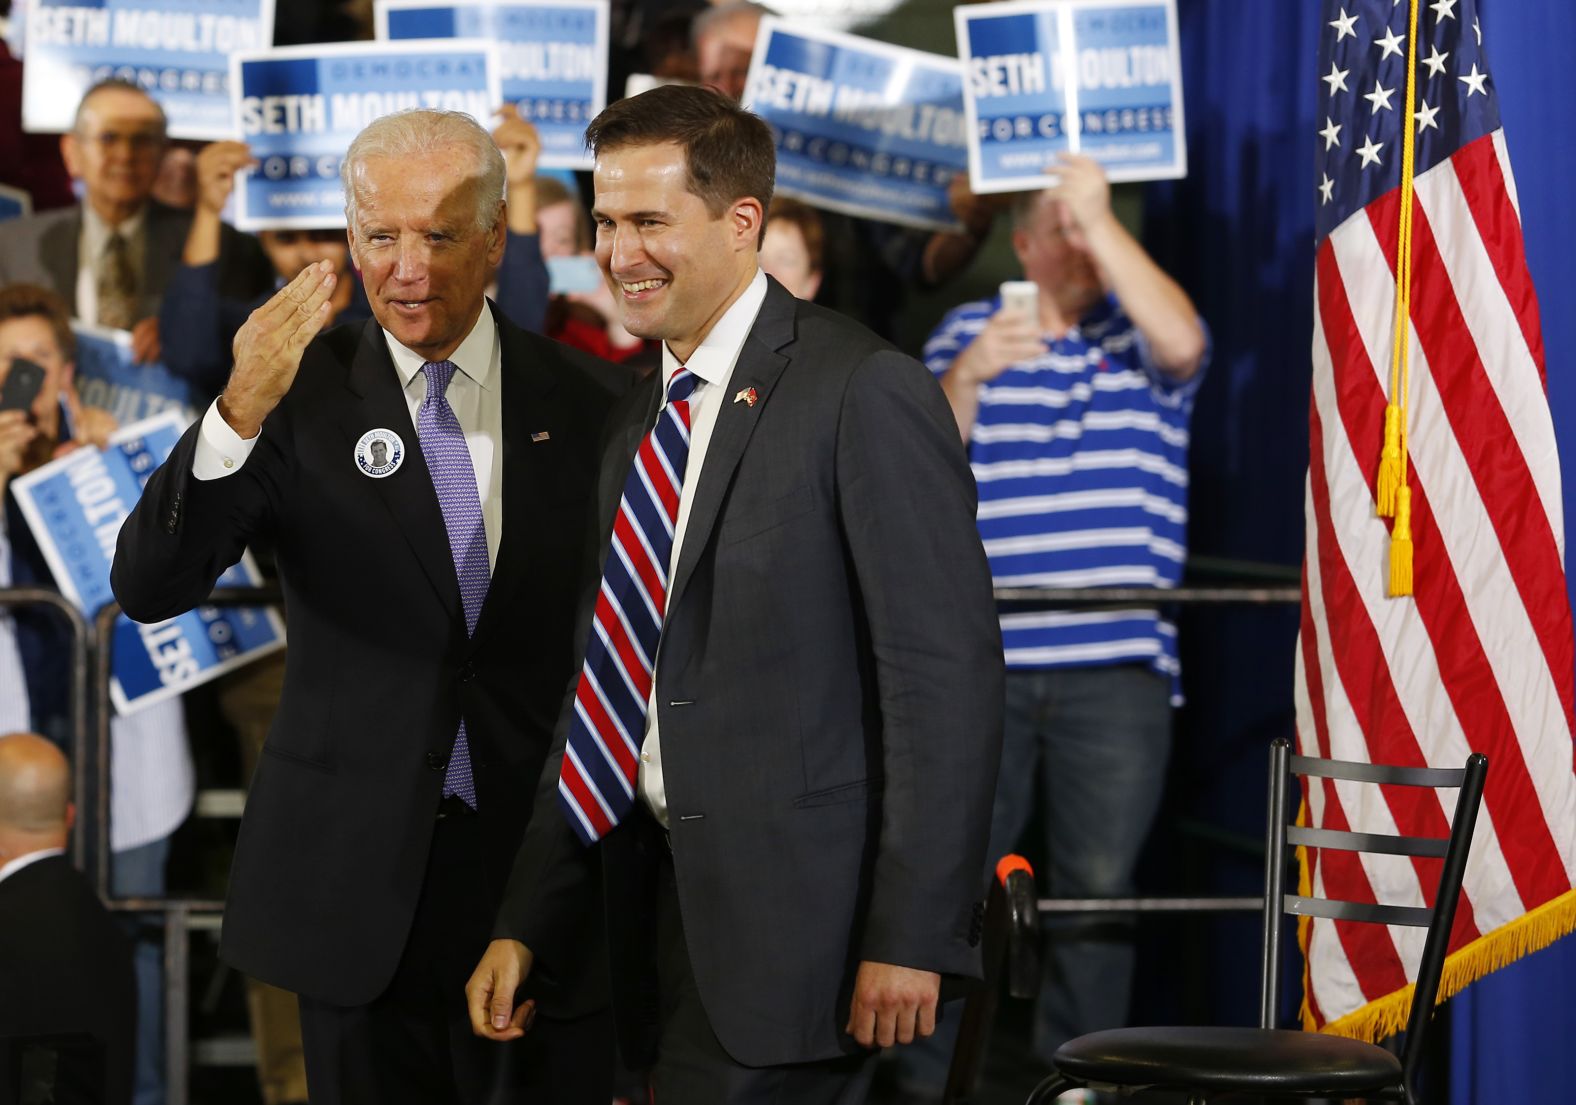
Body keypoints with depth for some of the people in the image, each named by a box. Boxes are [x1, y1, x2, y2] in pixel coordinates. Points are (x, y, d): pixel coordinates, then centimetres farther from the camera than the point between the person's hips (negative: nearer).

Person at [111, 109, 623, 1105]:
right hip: (360, 878, -1)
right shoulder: (305, 394, -2)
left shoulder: (578, 403, 3)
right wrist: (238, 415, -29)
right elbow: (149, 588, -13)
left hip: (546, 867, 1)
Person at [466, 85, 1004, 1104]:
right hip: (667, 909, 7)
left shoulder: (865, 394, -9)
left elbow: (948, 674, -13)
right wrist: (528, 928, 12)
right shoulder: (634, 427, 16)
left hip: (795, 924, -7)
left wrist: (914, 937, -17)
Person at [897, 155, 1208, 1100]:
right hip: (978, 660, 1)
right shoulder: (967, 331, 13)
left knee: (1099, 879, -1)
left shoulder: (1139, 335, 10)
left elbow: (1181, 340, -15)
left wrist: (1102, 220, -18)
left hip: (1118, 663, -1)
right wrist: (967, 376, -15)